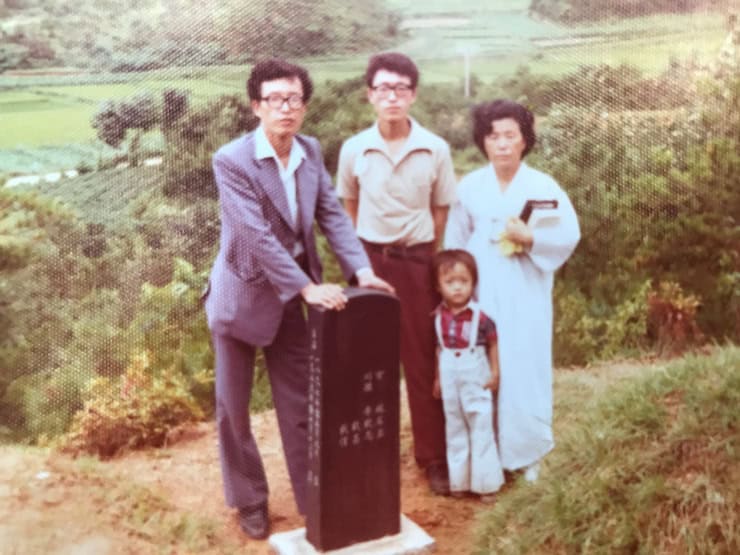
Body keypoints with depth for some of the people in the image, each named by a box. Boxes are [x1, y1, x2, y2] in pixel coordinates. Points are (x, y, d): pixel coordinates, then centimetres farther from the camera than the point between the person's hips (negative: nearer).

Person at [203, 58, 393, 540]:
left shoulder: (312, 152, -2)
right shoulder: (231, 161, -21)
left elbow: (333, 215, -2)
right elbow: (259, 236, -27)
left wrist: (362, 270, -16)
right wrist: (310, 288, -30)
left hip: (288, 295, 5)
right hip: (241, 295, -4)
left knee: (301, 403, 11)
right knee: (234, 406, 9)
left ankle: (315, 498, 25)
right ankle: (250, 501, 29)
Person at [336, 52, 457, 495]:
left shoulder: (436, 149, -6)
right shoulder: (353, 149, -3)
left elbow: (441, 212, 4)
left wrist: (434, 265, 2)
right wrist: (363, 256, 11)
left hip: (418, 261, -1)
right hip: (370, 260, 1)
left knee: (424, 361, 5)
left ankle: (434, 456, 17)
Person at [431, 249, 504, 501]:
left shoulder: (480, 314, -14)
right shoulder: (439, 316, -2)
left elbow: (493, 343, -6)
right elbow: (439, 347, 7)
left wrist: (494, 373, -8)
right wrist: (438, 378, 11)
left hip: (476, 378, -4)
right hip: (450, 379, 4)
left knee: (481, 429, 3)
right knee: (454, 429, 12)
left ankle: (485, 482, 14)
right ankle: (459, 480, 24)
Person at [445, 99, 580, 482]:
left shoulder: (543, 187, -2)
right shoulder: (469, 186, 4)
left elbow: (569, 235, -4)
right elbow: (454, 244, 8)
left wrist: (531, 239, -19)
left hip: (525, 295, -1)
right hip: (481, 293, 2)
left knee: (524, 371, 0)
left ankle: (525, 452, 17)